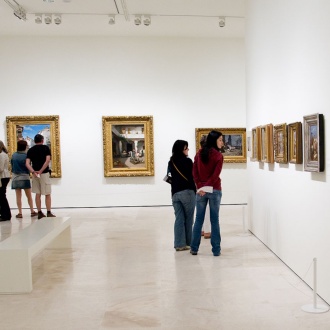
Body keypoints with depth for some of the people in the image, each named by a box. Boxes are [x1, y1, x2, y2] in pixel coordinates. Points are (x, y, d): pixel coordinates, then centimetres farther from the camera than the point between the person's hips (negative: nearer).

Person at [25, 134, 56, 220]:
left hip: (35, 174, 4)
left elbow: (27, 163, -4)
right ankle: (49, 213, 0)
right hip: (44, 173, -4)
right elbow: (48, 160, -15)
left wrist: (33, 172, -13)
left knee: (37, 194, 9)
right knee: (47, 194, 1)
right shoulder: (46, 148, -1)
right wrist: (41, 171, -14)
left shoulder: (30, 150, 8)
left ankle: (39, 213, 12)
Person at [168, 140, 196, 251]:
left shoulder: (171, 162, 9)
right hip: (187, 192, -5)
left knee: (179, 219, 7)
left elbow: (170, 177, 12)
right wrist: (195, 191, 2)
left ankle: (179, 243, 5)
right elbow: (192, 177, -8)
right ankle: (189, 242, 15)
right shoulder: (187, 161, -9)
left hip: (175, 193, 5)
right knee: (188, 219, 7)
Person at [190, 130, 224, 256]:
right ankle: (216, 250, 6)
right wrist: (207, 187, -12)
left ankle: (194, 248, 13)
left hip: (201, 190, 4)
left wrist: (200, 186, -5)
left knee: (198, 220, 10)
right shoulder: (218, 155, -7)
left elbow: (194, 172, 1)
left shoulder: (199, 153, 7)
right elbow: (216, 175, -14)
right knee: (214, 220, 2)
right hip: (214, 190, -3)